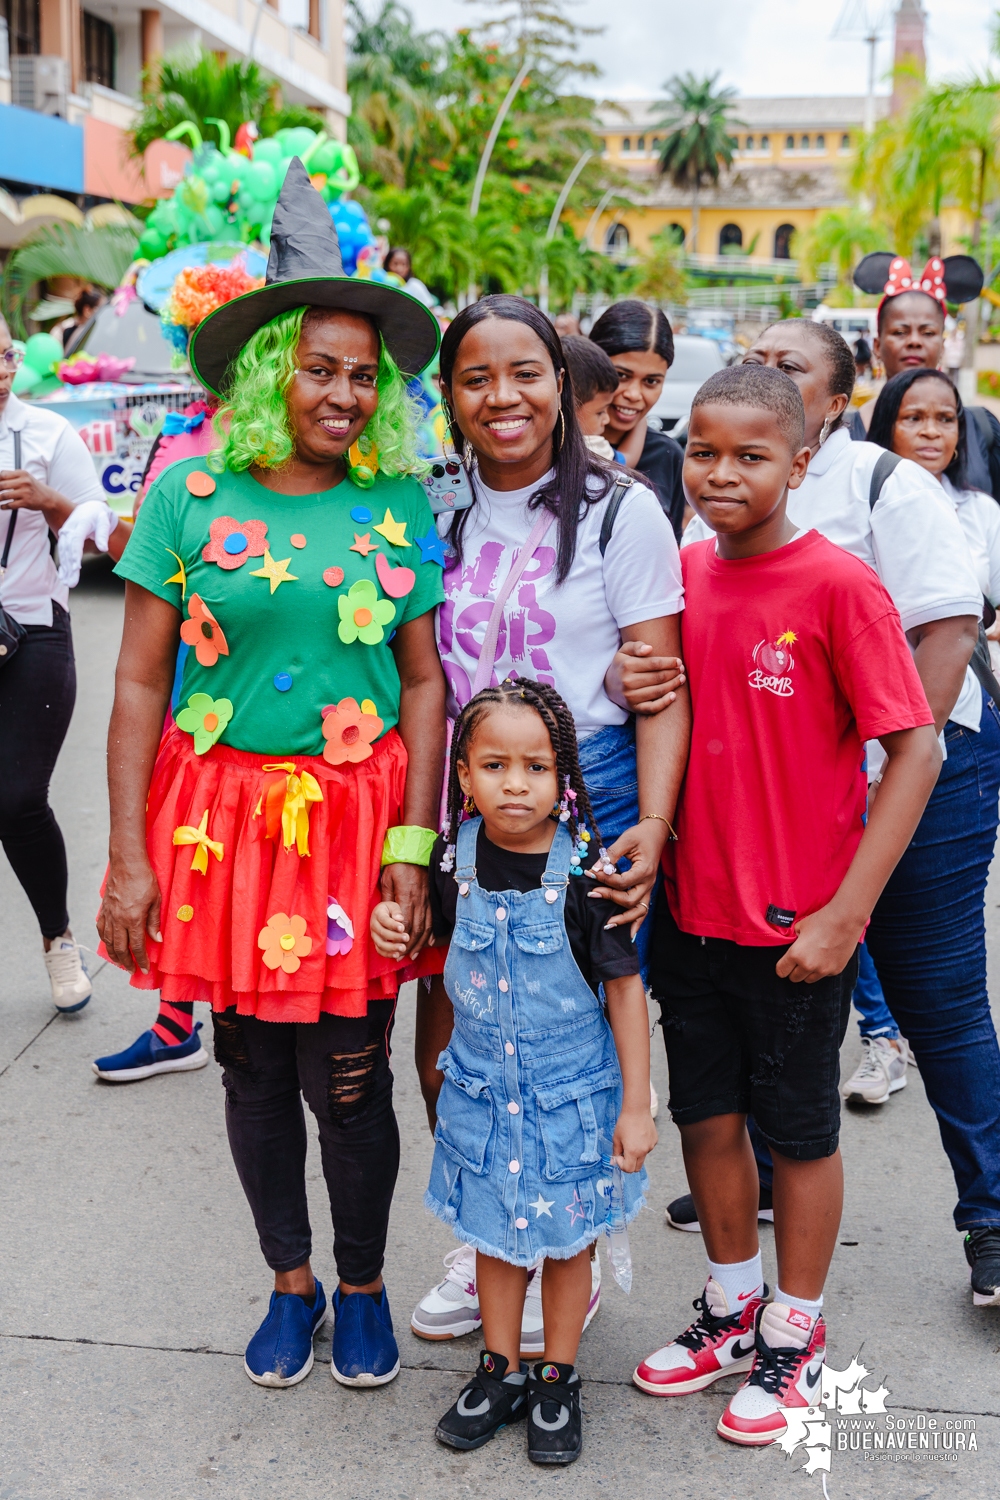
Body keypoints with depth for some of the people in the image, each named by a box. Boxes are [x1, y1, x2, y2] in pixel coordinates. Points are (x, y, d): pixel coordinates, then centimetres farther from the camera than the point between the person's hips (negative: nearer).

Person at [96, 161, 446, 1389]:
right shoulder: (191, 495, -2)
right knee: (253, 1068, 12)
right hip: (221, 813, 0)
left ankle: (362, 1285, 30)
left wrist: (416, 848, -5)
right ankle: (291, 1281, 35)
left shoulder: (397, 506, 2)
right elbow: (138, 682, -2)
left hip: (358, 816, 0)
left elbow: (425, 681, 2)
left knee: (347, 1076, 4)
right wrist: (128, 857, -6)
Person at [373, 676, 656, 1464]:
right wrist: (393, 922, -9)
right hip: (481, 1083, 3)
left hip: (571, 1088, -3)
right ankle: (502, 1372, 36)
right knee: (494, 1228, 16)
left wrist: (636, 1104, -11)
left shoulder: (586, 869, -20)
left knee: (565, 1236, 12)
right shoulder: (454, 860, -9)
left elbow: (625, 987, -12)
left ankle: (559, 1379, 32)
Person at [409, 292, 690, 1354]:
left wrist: (651, 827, -17)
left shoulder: (620, 510, -3)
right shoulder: (441, 516, 9)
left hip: (588, 803, -4)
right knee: (445, 1048, 8)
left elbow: (661, 684, -6)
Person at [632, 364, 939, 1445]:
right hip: (692, 907, 5)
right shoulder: (682, 573, 2)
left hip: (799, 927, -5)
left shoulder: (839, 585, -15)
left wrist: (844, 912, -18)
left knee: (799, 1131, 12)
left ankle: (795, 1332, 32)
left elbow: (915, 750, -15)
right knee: (706, 1115, 16)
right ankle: (732, 1305, 39)